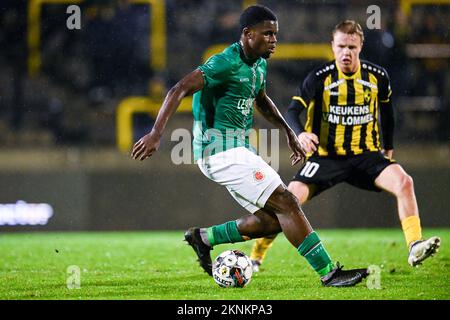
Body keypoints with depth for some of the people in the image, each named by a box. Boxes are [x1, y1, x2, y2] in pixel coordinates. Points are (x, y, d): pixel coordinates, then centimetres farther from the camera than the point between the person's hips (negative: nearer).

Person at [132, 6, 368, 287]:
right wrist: (156, 134, -29)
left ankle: (203, 237, 16)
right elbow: (179, 90, -22)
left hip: (236, 151, 10)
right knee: (285, 202, -14)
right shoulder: (227, 62, -17)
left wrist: (288, 132, 27)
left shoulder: (259, 64, 12)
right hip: (221, 150, -10)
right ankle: (328, 272, -11)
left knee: (273, 220, 5)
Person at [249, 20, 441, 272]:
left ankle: (415, 248, -22)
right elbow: (293, 111, -15)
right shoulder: (320, 78, -9)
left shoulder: (377, 76, 0)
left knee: (403, 182, -24)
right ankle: (256, 256, -5)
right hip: (326, 155, -2)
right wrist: (300, 134, -36)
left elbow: (386, 110, 19)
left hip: (366, 155, 2)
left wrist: (389, 148, 18)